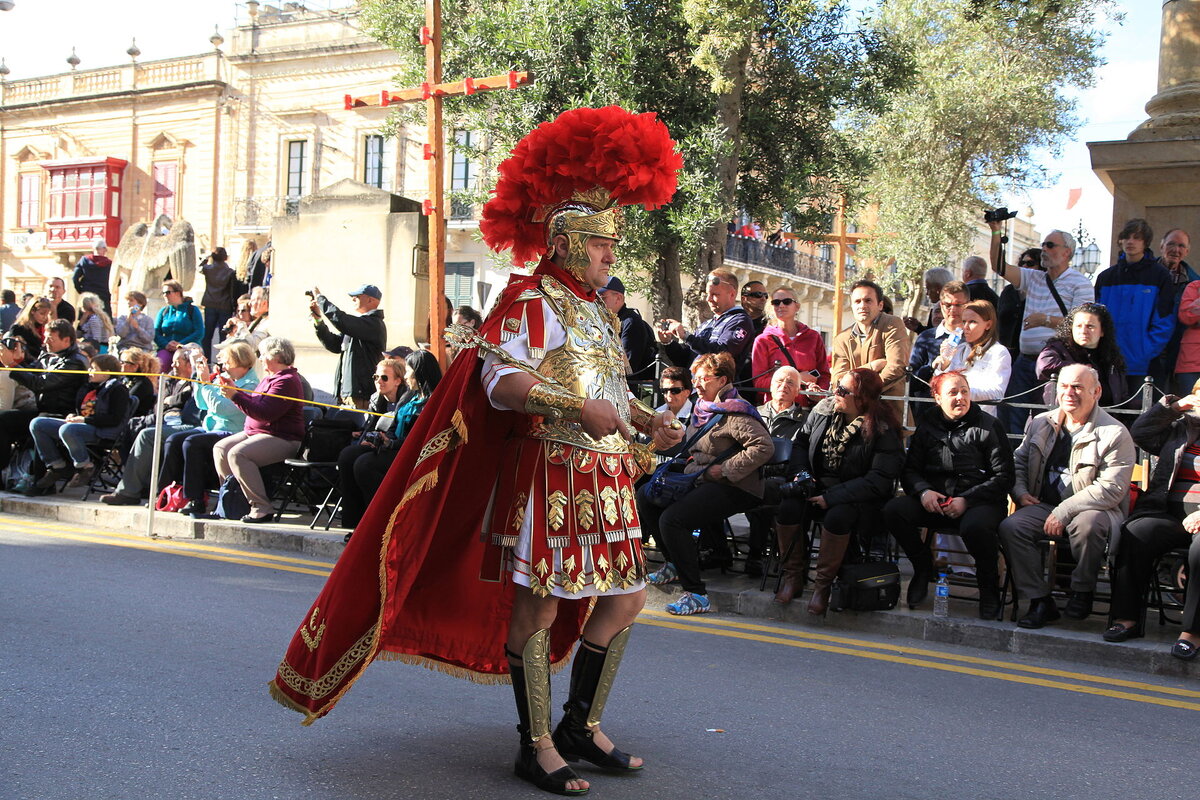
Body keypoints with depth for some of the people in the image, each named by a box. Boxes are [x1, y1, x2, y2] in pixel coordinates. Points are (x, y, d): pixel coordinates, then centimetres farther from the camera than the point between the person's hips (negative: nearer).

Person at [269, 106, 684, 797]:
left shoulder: (598, 309, 19)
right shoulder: (533, 300, -9)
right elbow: (500, 381, -21)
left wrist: (644, 418, 12)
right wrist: (578, 408, -29)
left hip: (607, 479, 10)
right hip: (551, 474, -9)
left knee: (625, 599, 12)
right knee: (538, 608, -3)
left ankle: (583, 727, 26)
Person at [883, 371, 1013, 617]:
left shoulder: (988, 426, 0)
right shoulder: (927, 426, 12)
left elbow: (1004, 477, -4)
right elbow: (910, 469, 12)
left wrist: (966, 500, -15)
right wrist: (923, 491, -12)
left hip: (980, 501, -4)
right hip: (935, 500, 4)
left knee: (975, 526, -39)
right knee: (893, 510, -23)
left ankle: (989, 587, -8)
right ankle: (923, 569, 2)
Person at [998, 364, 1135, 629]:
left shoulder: (1115, 434, -6)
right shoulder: (1041, 423, 12)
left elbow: (1110, 490, -15)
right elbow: (1019, 461, 24)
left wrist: (1064, 511, -21)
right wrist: (1020, 492, 3)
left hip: (1093, 510, -4)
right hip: (1043, 506, 4)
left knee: (1087, 524, -38)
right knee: (1010, 527, -24)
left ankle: (1082, 591, -10)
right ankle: (1040, 602, -15)